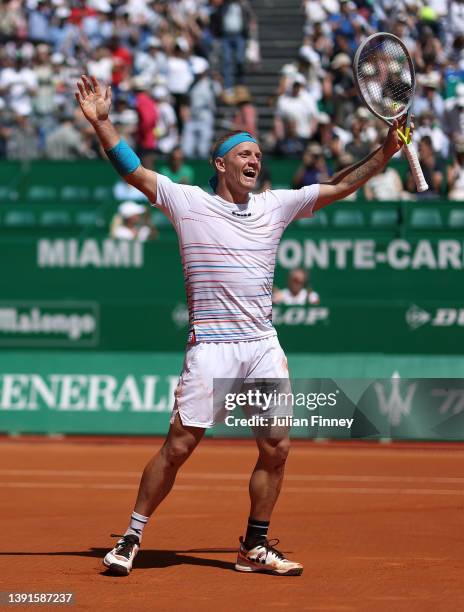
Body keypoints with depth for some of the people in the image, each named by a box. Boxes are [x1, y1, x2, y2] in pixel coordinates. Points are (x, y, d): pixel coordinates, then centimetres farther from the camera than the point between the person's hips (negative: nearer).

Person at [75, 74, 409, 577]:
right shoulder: (188, 202, 4)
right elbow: (133, 171, 1)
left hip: (263, 347, 4)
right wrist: (101, 122, -9)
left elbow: (340, 185, 14)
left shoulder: (274, 206, 13)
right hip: (210, 348, -4)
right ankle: (131, 538, 5)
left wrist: (385, 150, 5)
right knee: (178, 446, -7)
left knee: (276, 448, 1)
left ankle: (255, 547, 16)